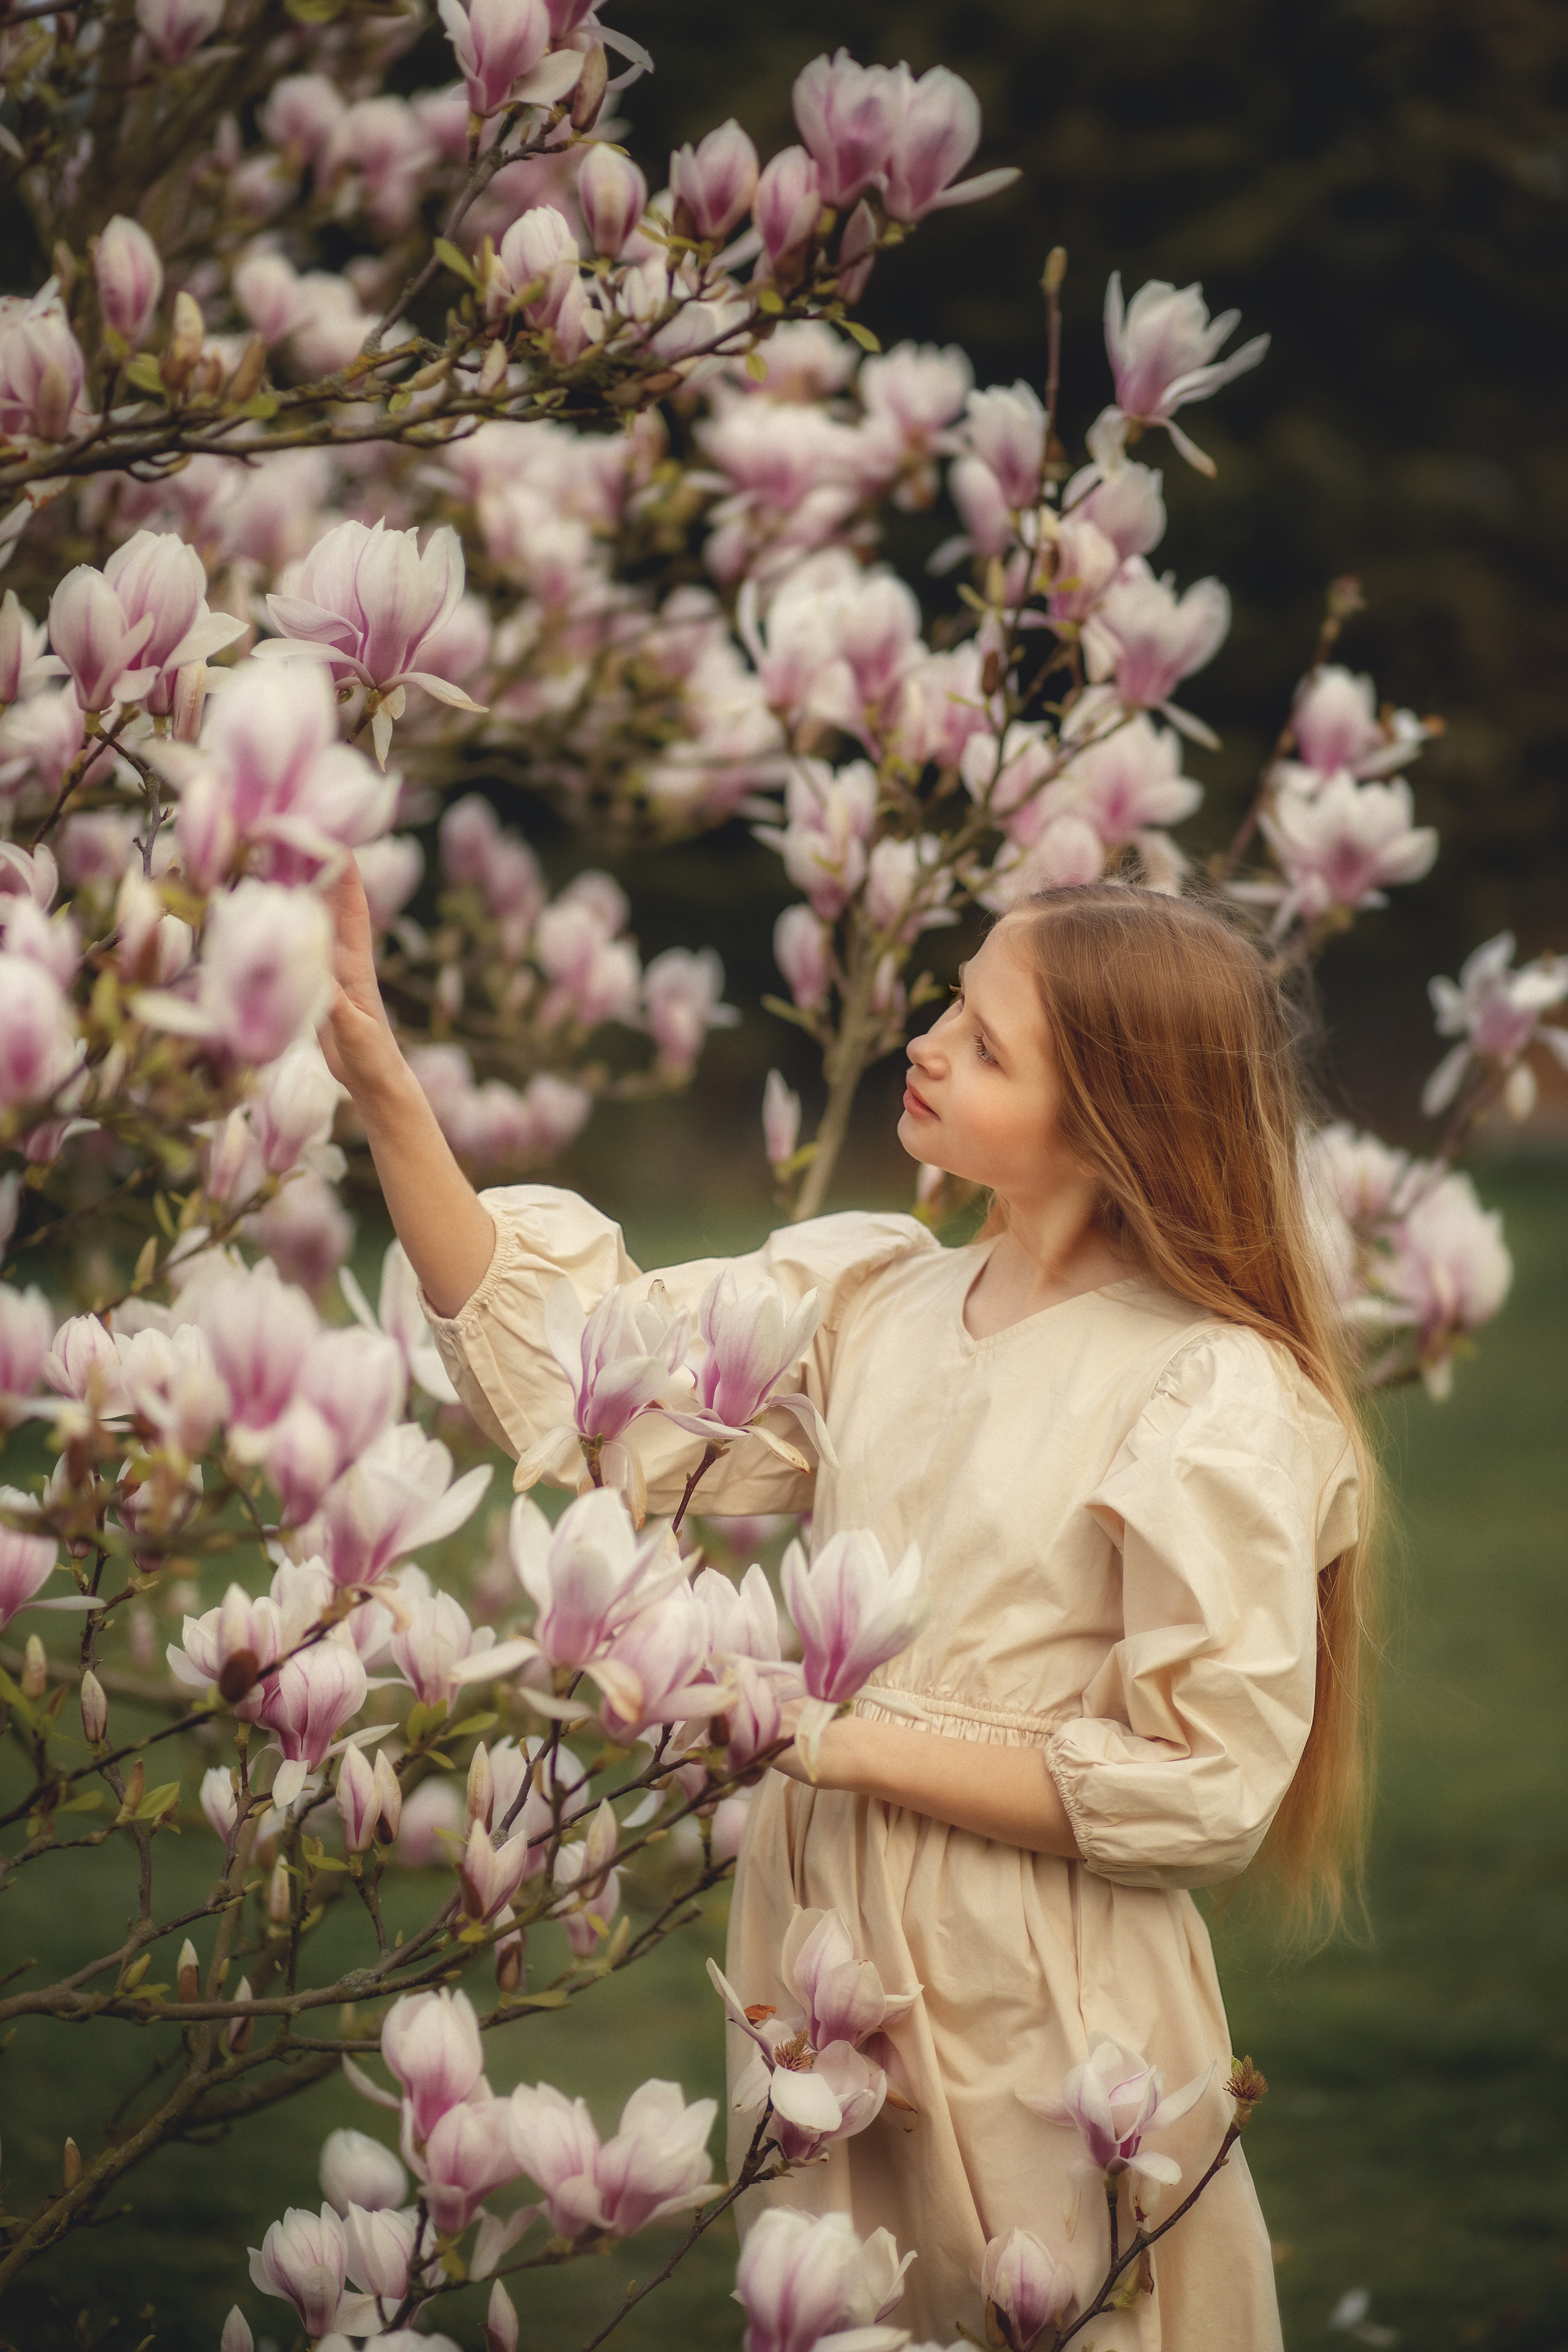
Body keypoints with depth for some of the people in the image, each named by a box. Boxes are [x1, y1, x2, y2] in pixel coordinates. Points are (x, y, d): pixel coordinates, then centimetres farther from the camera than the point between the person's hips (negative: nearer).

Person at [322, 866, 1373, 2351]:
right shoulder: (869, 1296, 1)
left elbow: (1203, 1785, -17)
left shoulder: (1218, 1402, -16)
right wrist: (379, 1085, -12)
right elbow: (555, 1375, -4)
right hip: (824, 1958, 6)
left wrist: (844, 1739, -18)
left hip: (1042, 2023, -5)